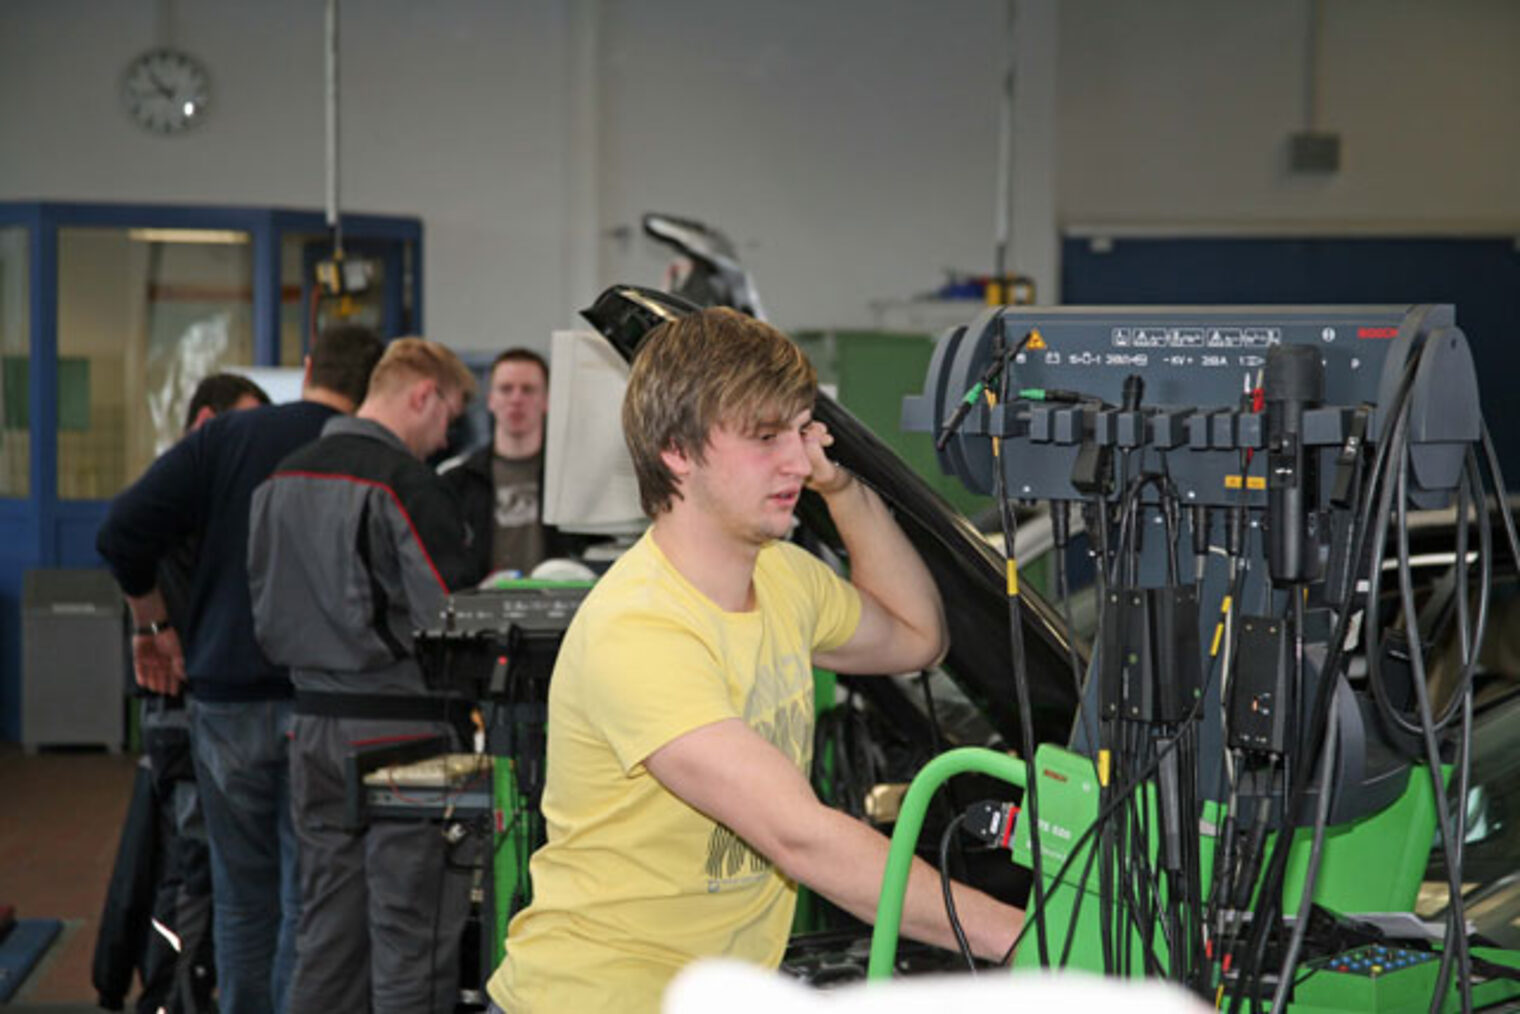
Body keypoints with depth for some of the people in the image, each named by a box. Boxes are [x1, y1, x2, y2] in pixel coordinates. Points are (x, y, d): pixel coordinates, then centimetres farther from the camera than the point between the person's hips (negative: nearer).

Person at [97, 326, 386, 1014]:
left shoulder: (225, 438, 0)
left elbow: (123, 533, -6)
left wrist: (152, 623, 8)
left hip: (226, 699, 2)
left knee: (243, 895, 13)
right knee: (311, 896, 5)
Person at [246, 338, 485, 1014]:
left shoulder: (282, 481, 10)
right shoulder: (407, 485, -15)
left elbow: (268, 614, 15)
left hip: (313, 723, 7)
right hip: (401, 729, -7)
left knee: (326, 936, 13)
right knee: (411, 941, -1)